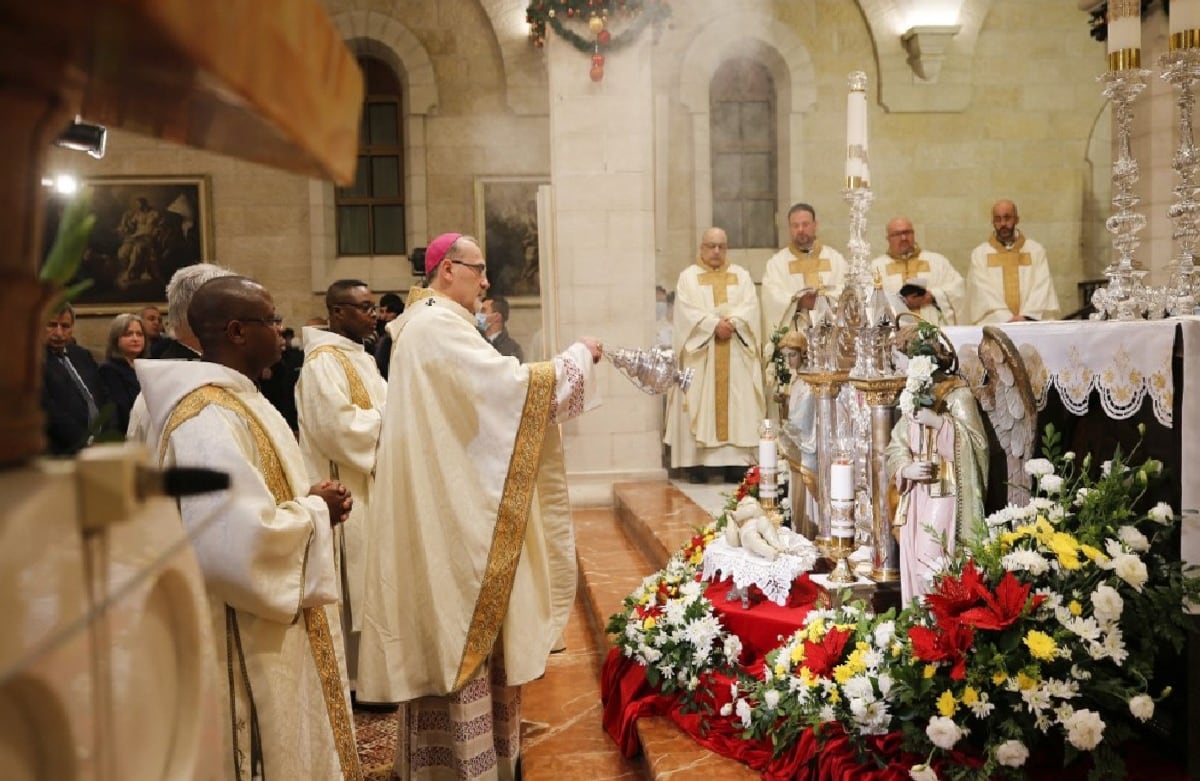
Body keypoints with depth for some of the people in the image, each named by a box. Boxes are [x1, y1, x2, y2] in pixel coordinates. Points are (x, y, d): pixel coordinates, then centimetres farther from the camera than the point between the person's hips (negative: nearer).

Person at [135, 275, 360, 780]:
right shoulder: (210, 421, -24)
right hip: (248, 644, -10)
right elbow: (242, 544, -33)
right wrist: (314, 512, -16)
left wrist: (310, 502, 1)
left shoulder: (236, 399, 9)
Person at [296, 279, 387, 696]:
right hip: (345, 490, -10)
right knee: (353, 587, -1)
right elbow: (339, 426, -24)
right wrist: (391, 422, -15)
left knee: (369, 582, 15)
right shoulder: (323, 361, -15)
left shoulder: (359, 357, 14)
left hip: (369, 485, 10)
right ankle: (355, 681, 10)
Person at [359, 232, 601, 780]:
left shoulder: (422, 324, 16)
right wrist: (578, 356, -10)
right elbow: (509, 384, -23)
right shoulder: (440, 326, -17)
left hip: (441, 498, 11)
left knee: (448, 625, 16)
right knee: (459, 630, -2)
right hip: (451, 506, -11)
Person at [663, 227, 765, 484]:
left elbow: (751, 306, 2)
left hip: (735, 355, 2)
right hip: (701, 352, -2)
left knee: (737, 403, -4)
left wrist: (732, 322, -16)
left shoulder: (741, 275, 16)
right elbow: (687, 311, -5)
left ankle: (736, 461, -4)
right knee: (700, 403, -7)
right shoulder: (688, 276, 9)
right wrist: (715, 324, -17)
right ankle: (696, 463, -7)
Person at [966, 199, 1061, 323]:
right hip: (994, 324, -1)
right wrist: (1006, 319, -16)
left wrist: (1027, 317, -14)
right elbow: (983, 293, -2)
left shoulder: (1036, 250, 12)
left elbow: (1042, 288, 2)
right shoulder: (980, 254, 8)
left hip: (1032, 322, 1)